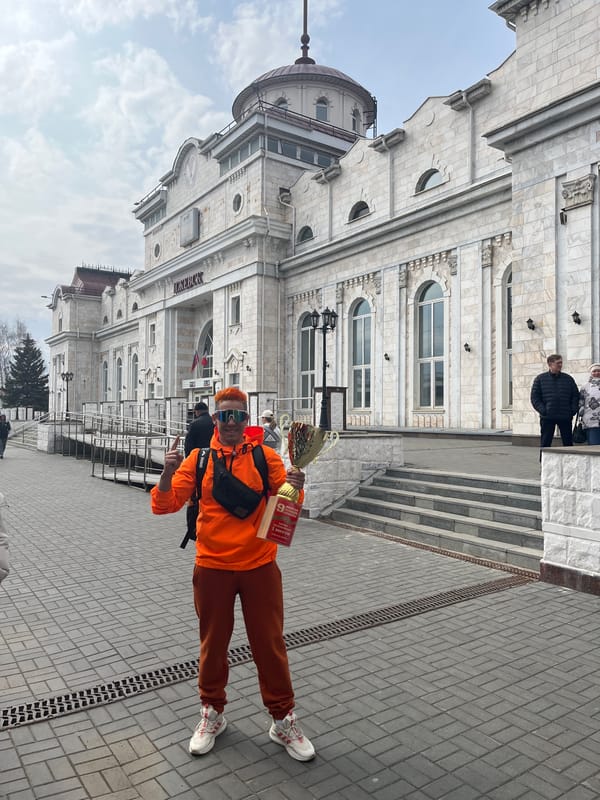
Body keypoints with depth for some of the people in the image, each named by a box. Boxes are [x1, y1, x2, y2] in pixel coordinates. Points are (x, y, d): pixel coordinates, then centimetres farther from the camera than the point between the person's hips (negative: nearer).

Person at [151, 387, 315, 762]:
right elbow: (165, 505, -5)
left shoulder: (266, 456, -3)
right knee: (213, 644, 17)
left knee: (270, 645, 10)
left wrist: (294, 488, -27)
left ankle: (283, 720, 30)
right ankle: (213, 713, 40)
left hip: (259, 566, 0)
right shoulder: (199, 459, -2)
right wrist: (167, 473, -24)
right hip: (212, 567, 1)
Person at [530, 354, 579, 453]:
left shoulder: (568, 379, 10)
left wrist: (573, 410, -1)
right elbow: (534, 397, 0)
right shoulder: (540, 378, 3)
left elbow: (576, 396, 13)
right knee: (545, 443, 2)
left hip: (566, 417, 2)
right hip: (547, 418, -2)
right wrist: (542, 410, -12)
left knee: (568, 443, 7)